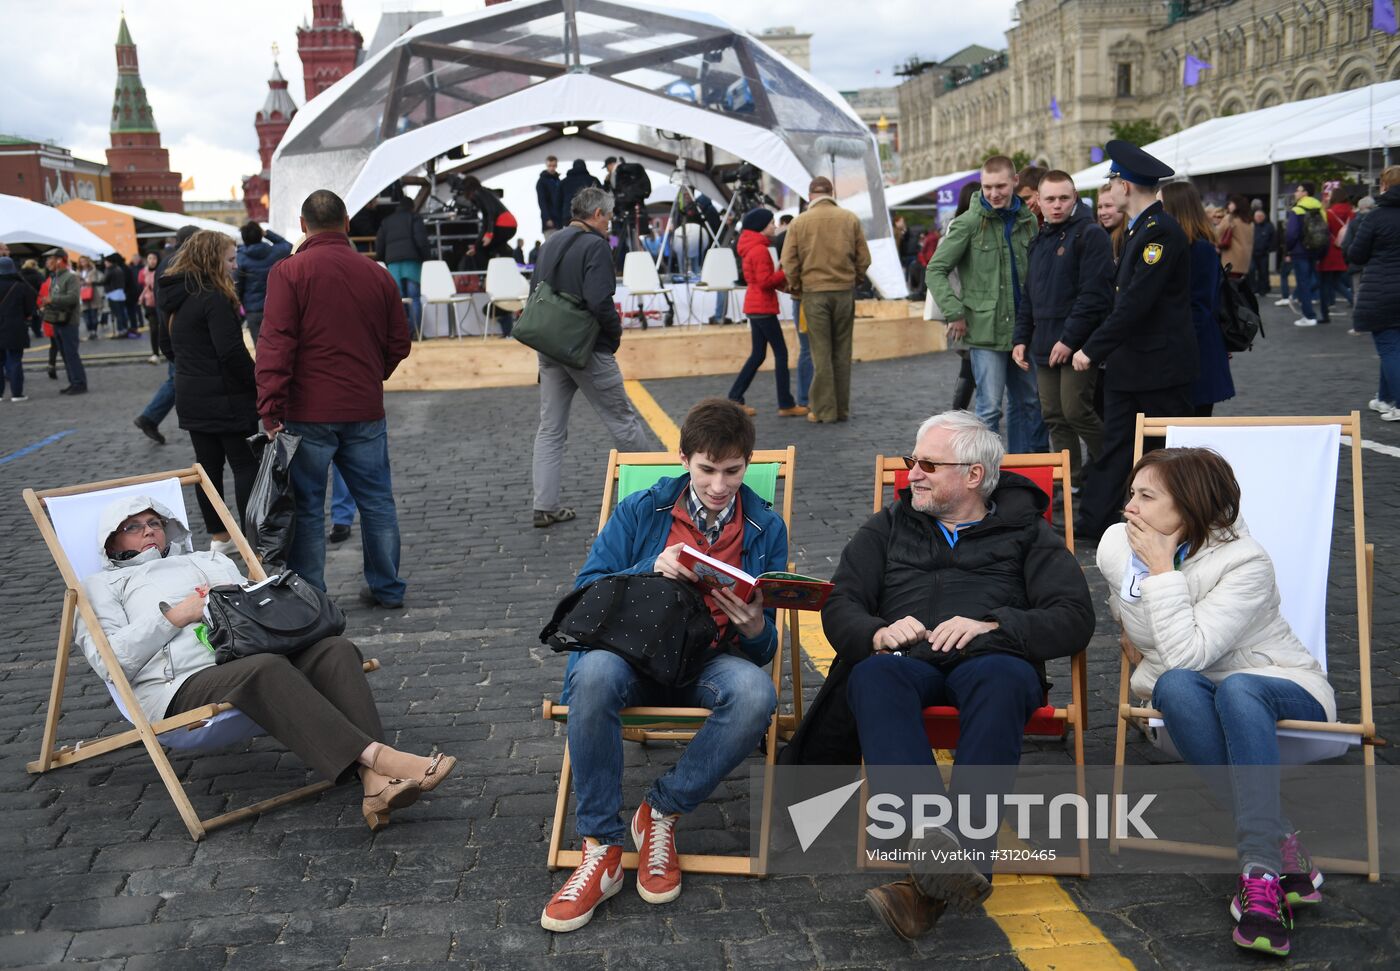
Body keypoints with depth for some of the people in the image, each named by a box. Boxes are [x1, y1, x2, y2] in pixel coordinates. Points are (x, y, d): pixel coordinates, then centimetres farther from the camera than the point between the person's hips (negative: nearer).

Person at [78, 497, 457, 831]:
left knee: (336, 649, -26)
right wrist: (178, 615, -3)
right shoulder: (102, 585, 23)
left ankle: (375, 781, -43)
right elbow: (110, 661, 4)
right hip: (186, 684, -5)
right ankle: (377, 754, -50)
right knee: (266, 669, -38)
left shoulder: (208, 560, 36)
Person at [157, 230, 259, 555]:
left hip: (190, 396, 8)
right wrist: (256, 385, -12)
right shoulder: (214, 299, -17)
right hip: (224, 397, -8)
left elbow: (167, 346, 19)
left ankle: (219, 537, 19)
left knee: (208, 464, 13)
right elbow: (232, 352, -22)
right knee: (246, 465, -1)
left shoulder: (174, 299, 10)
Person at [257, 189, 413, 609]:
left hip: (308, 414, -3)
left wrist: (270, 409, -13)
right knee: (377, 500, 13)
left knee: (306, 507, 5)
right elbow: (399, 343, 11)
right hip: (365, 411, 4)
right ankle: (387, 588, 21)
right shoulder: (376, 275, 6)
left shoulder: (289, 272, -6)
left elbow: (275, 343, -14)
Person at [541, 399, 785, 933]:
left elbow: (765, 649, 7)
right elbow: (586, 590, 0)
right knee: (595, 673, -37)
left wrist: (754, 628, -18)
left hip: (710, 663, 1)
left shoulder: (765, 528, 9)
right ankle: (602, 846, -23)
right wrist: (651, 571, -16)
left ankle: (661, 810, -14)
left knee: (755, 692, -36)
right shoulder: (641, 511, 8)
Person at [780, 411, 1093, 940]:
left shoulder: (1026, 532, 20)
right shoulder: (888, 527, 27)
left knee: (1000, 678, -38)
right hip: (904, 659, 2)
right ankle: (931, 838, -56)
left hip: (989, 661, -1)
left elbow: (1074, 619, 6)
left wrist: (991, 625, -12)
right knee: (875, 674, -35)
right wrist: (877, 633, -8)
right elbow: (840, 605, 16)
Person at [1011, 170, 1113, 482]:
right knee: (1054, 418, 8)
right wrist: (1020, 339, 13)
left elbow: (1095, 294, -17)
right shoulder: (1038, 241, 18)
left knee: (1076, 411, -10)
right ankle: (1070, 482, 18)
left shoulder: (1090, 235, -8)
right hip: (1044, 347, 8)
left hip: (1078, 346, -8)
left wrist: (1070, 339, -20)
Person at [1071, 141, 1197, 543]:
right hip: (1127, 363, 9)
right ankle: (1094, 522, 15)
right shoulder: (1138, 229, 12)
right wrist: (1099, 348, 12)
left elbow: (1136, 302, -24)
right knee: (1115, 444, 10)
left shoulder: (1161, 232, -19)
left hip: (1160, 365, -9)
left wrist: (1093, 350, -20)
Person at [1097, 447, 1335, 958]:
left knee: (1235, 689, -40)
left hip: (1286, 690, -4)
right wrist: (1133, 638, 18)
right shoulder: (1115, 545, -4)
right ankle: (1281, 844, -33)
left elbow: (1187, 653, -32)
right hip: (1193, 698, 4)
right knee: (1174, 685, -34)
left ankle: (1259, 869, -43)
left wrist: (1161, 569, -29)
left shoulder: (1245, 562, -21)